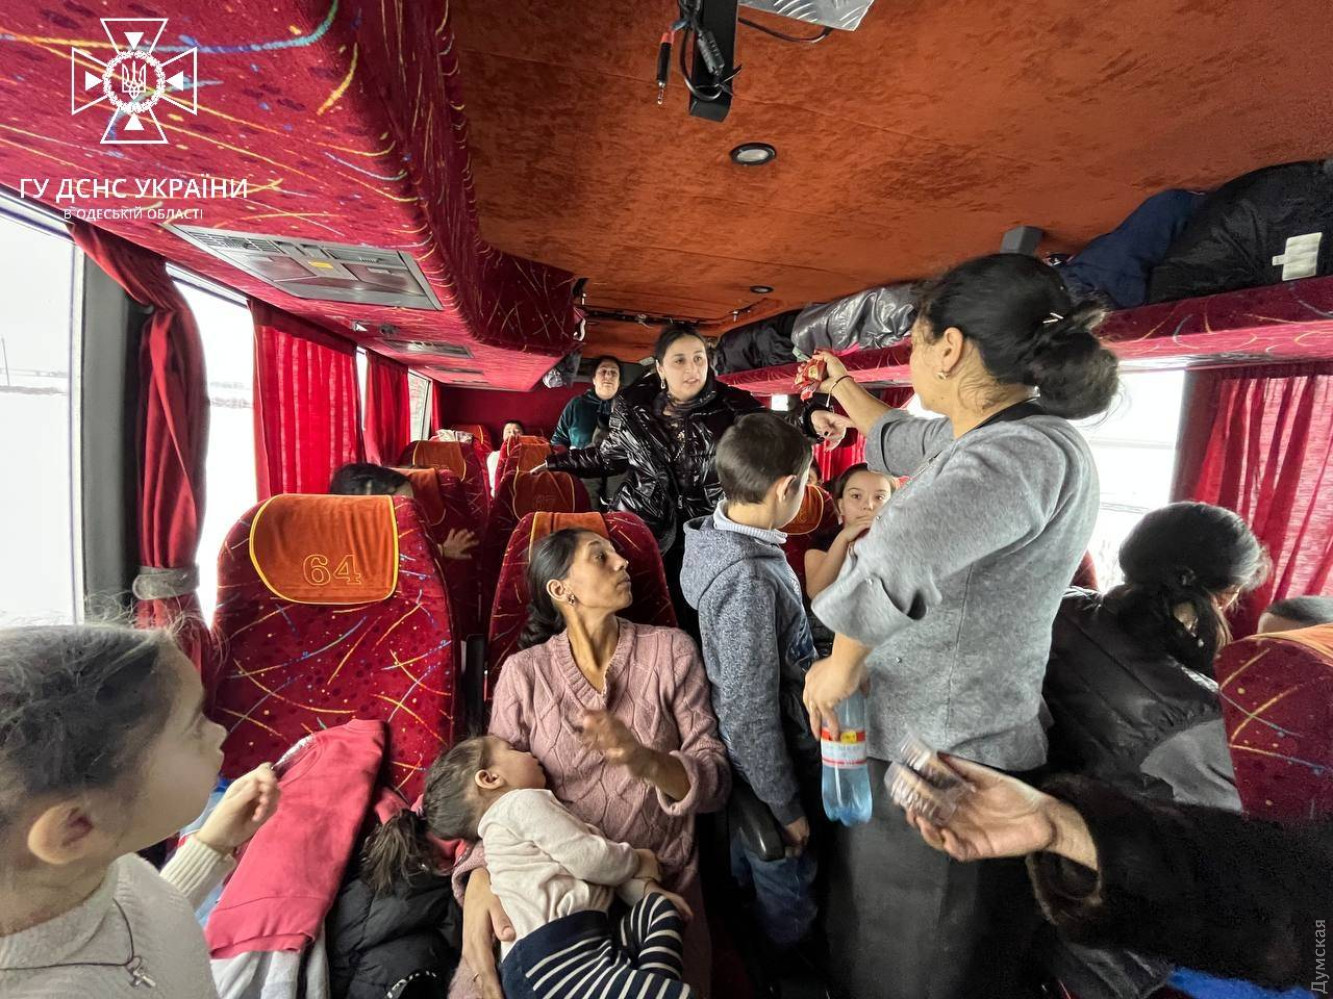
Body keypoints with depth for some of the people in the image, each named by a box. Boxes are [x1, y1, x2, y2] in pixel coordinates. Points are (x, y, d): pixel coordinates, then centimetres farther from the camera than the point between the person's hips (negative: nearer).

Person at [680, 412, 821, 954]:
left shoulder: (726, 538, -5)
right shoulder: (749, 578, -32)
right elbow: (750, 714, -26)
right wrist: (785, 807, -15)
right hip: (770, 766, -9)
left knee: (749, 870, 29)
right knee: (788, 896, 17)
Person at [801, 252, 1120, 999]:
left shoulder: (1031, 452, -24)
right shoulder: (994, 440, 6)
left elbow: (899, 554, -44)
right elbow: (897, 441, 26)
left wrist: (842, 661, -28)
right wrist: (841, 386, 40)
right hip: (931, 749, 9)